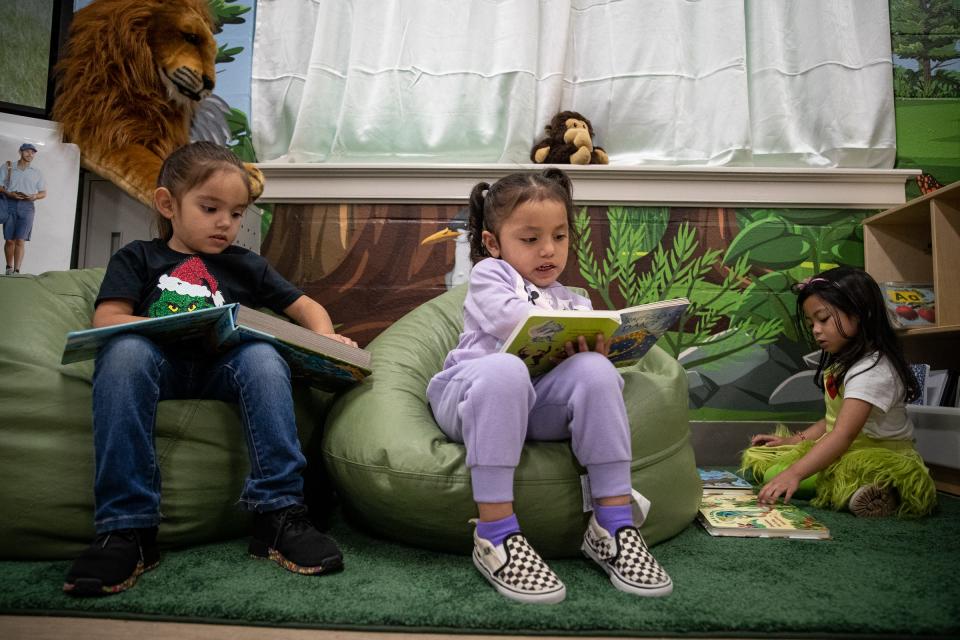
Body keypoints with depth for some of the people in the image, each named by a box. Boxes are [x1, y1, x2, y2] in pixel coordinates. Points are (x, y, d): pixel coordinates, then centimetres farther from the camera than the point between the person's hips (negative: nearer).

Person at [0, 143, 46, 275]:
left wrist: (34, 196, -6)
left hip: (27, 206, 0)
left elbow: (43, 193, 15)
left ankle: (16, 271, -14)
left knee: (20, 240, -11)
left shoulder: (36, 172, 15)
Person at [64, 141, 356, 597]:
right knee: (124, 351, -34)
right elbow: (107, 321, 3)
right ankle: (127, 528, -33)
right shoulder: (137, 258, 19)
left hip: (224, 368, 1)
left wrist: (325, 338, -1)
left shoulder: (245, 265, 25)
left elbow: (306, 306, 22)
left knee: (262, 354, -32)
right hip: (158, 363, -1)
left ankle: (278, 513, -34)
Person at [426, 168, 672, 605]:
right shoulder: (489, 274, 12)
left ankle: (612, 524, -21)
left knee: (595, 369, -25)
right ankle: (495, 534, -34)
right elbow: (509, 317, -10)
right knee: (504, 369, -38)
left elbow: (585, 348, 11)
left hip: (541, 404, 4)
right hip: (470, 396, -3)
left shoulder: (574, 302, 26)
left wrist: (594, 348, -12)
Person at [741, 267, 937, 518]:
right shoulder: (841, 362, 13)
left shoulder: (873, 368, -19)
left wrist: (794, 472, -41)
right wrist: (793, 440, 5)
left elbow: (844, 434, -31)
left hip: (881, 455, -11)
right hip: (840, 450, 11)